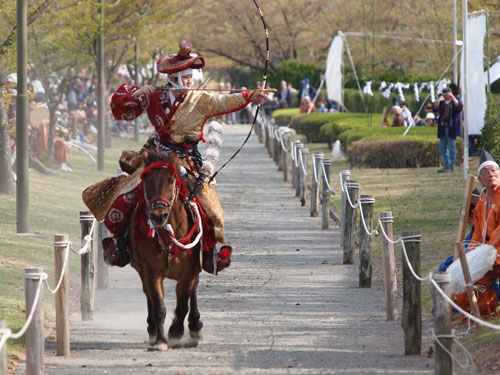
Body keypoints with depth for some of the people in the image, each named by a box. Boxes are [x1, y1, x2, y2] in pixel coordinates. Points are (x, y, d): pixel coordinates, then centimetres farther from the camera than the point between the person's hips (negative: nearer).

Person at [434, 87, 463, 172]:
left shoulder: (454, 102, 3)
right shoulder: (441, 103, 12)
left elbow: (459, 106, -17)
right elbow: (435, 107, -4)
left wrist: (452, 97, -17)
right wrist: (438, 98, -10)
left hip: (451, 128, -5)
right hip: (442, 128, 5)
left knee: (452, 148, -2)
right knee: (443, 148, 7)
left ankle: (451, 166, 1)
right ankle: (446, 166, 14)